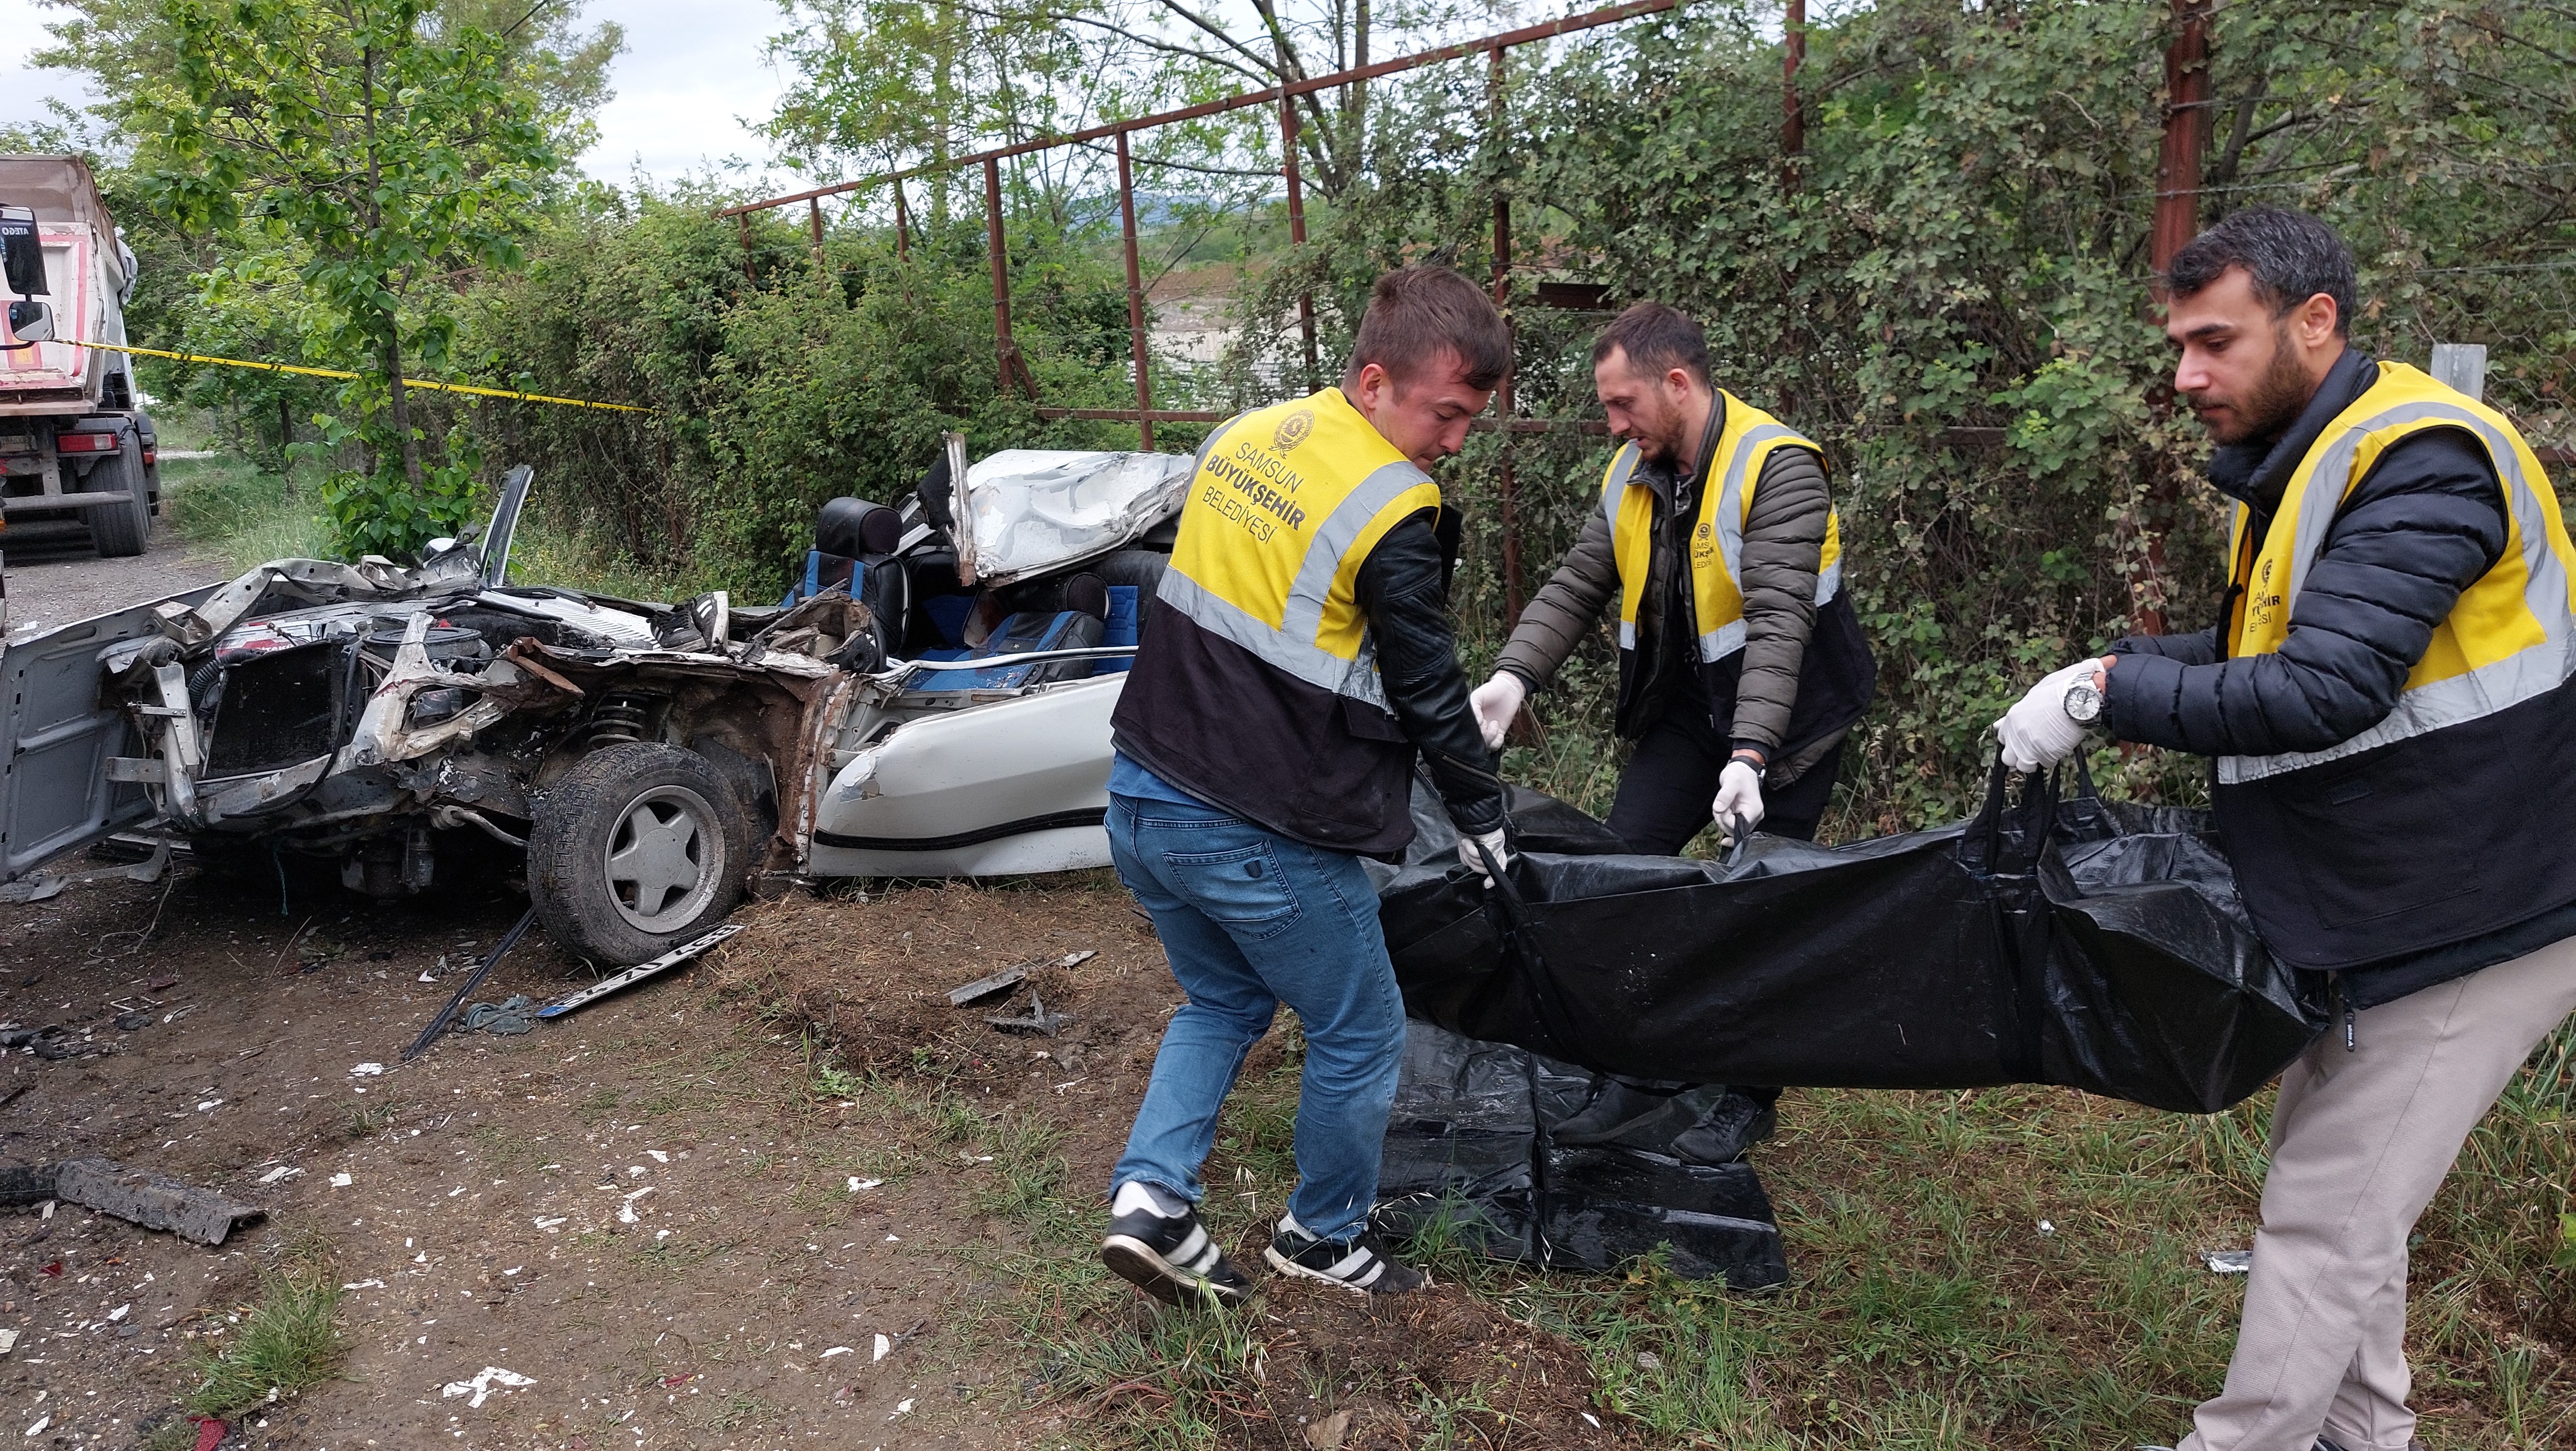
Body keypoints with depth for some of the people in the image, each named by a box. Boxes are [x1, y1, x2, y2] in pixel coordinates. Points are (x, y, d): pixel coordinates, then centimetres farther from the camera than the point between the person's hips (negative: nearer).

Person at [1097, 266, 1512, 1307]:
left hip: (1142, 797, 8)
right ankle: (1324, 1239, 32)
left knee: (1223, 1001, 28)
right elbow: (1428, 689, -8)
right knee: (1360, 1037, 14)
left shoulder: (1243, 433, 6)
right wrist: (1481, 815, 7)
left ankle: (1151, 1198, 16)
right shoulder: (1391, 512, -18)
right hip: (1261, 841, -8)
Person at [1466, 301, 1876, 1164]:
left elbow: (1777, 623, -31)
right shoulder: (1633, 476, 0)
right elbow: (1576, 588, -2)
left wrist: (1748, 754, -40)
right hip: (1686, 707, 6)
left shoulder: (1776, 469, -22)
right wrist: (1514, 676, -19)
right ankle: (1640, 1076, 16)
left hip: (1784, 715, -6)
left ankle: (1748, 1100, 22)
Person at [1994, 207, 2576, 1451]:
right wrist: (2115, 666, -2)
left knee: (2324, 1222, -2)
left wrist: (2108, 694, -24)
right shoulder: (2304, 469, 9)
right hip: (2376, 918, 10)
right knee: (2337, 1190, 19)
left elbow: (2324, 690, -31)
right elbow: (2256, 647, 15)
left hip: (2468, 930, -10)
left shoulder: (2422, 460, -22)